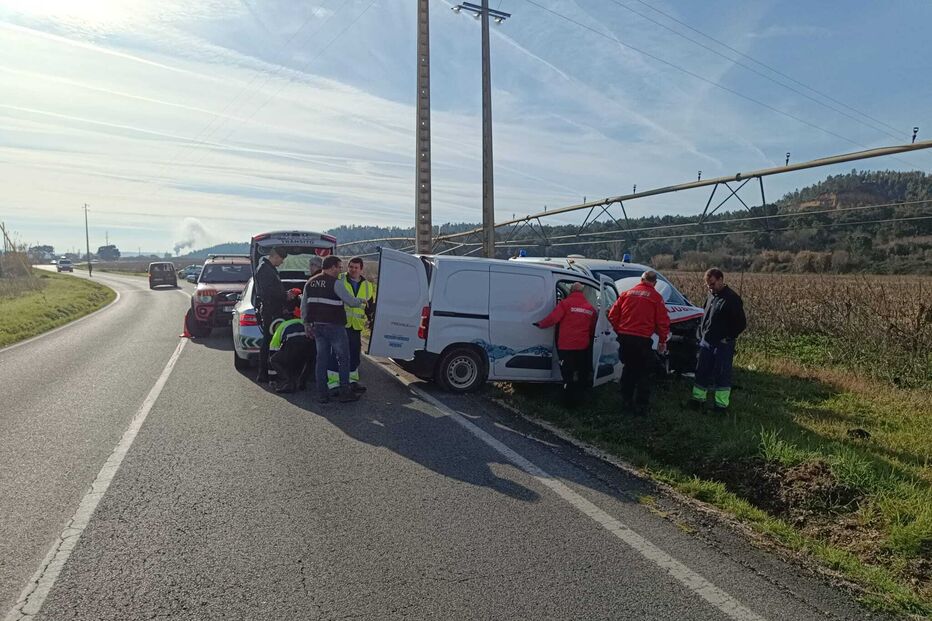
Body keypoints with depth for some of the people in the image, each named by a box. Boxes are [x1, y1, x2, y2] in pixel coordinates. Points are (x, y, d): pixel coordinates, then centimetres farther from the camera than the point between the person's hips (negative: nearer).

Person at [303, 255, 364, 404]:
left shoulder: (310, 283, 12)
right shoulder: (335, 283, -12)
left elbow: (304, 305, 16)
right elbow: (350, 302, -13)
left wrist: (306, 324, 23)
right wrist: (361, 301, 7)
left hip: (317, 326, 7)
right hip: (334, 326, -7)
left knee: (321, 359, 11)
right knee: (343, 358, 4)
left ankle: (323, 394, 12)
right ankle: (345, 392, 6)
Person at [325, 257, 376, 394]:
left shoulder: (368, 286, 11)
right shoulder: (339, 280, -2)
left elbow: (370, 306, 19)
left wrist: (370, 319, 9)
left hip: (356, 326, 5)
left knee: (355, 353, 12)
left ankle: (352, 380, 26)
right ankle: (333, 382, 2)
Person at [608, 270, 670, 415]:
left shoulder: (627, 293, 8)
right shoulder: (656, 297, -2)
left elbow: (612, 315, 6)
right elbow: (663, 321, -4)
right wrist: (662, 341, 7)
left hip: (624, 338, 4)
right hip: (642, 339, -4)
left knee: (628, 369, 19)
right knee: (644, 373, 7)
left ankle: (627, 401, 26)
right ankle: (641, 406, 9)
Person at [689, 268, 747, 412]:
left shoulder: (732, 299, -12)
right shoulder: (711, 296, 10)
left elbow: (741, 323, -12)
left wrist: (727, 337, -13)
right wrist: (701, 333, 11)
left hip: (723, 345, -7)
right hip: (706, 342, 7)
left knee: (722, 374, 1)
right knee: (701, 372, 11)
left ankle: (721, 405, 9)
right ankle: (698, 399, 22)